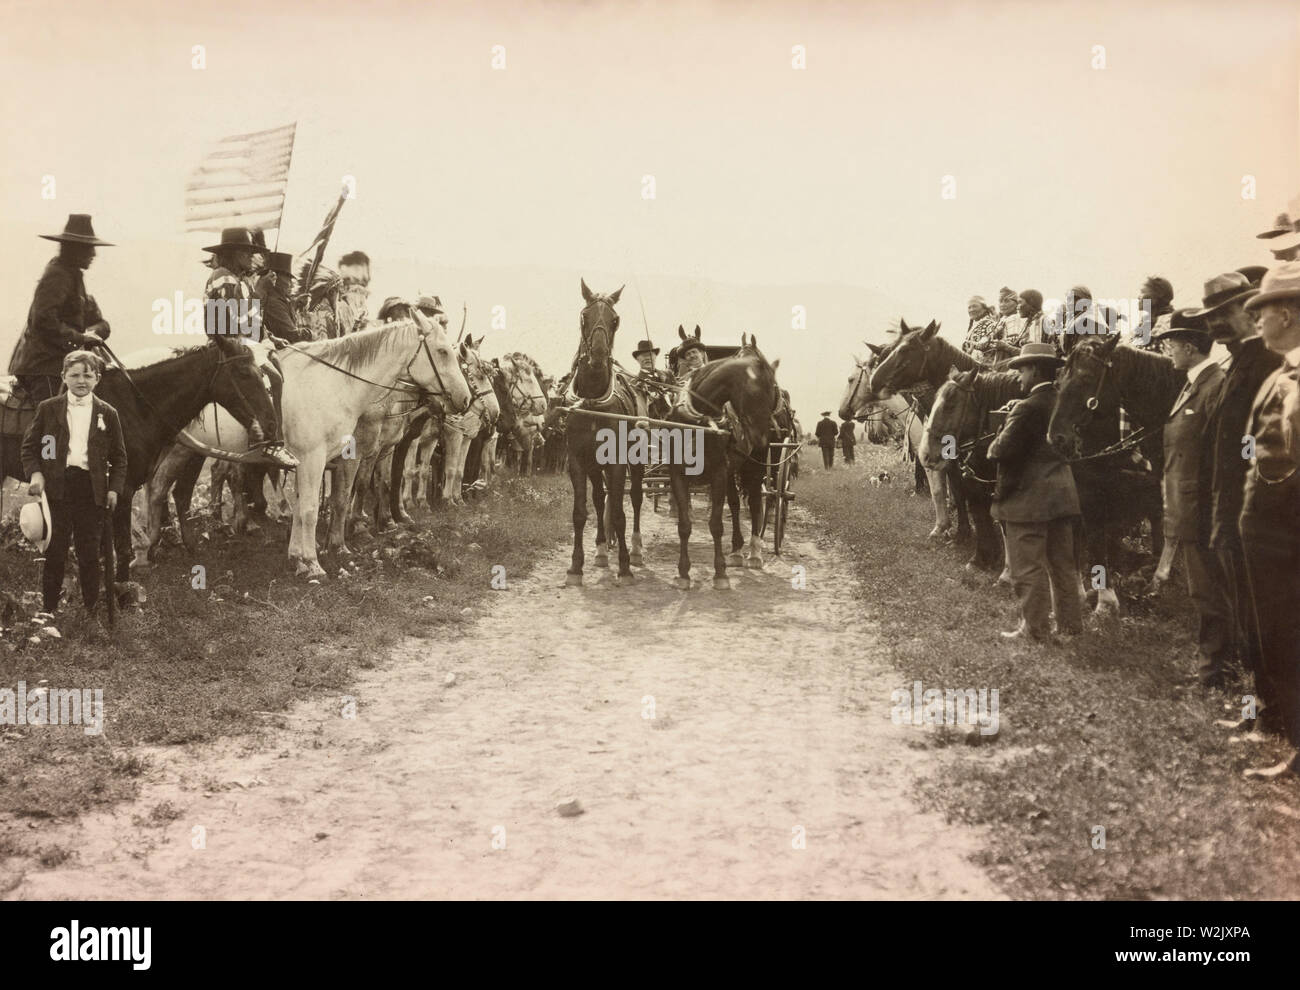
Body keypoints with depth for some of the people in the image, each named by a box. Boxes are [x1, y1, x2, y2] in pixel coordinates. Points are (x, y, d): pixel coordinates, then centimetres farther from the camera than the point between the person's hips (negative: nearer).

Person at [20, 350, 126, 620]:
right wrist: (35, 473, -8)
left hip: (92, 491, 0)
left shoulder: (107, 413, 7)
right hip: (56, 487, 0)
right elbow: (30, 446, 8)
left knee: (89, 555, 5)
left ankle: (91, 609, 15)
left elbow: (118, 456, 8)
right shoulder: (47, 408, 6)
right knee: (54, 552, 5)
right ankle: (49, 610, 13)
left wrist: (115, 488, -2)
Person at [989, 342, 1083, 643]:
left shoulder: (1027, 408, -19)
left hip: (1028, 499, -8)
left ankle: (1034, 629, 7)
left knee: (1028, 568, 2)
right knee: (1063, 564, 16)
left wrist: (993, 446, 2)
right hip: (1063, 495, 8)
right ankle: (1070, 623, 24)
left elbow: (1002, 449, -22)